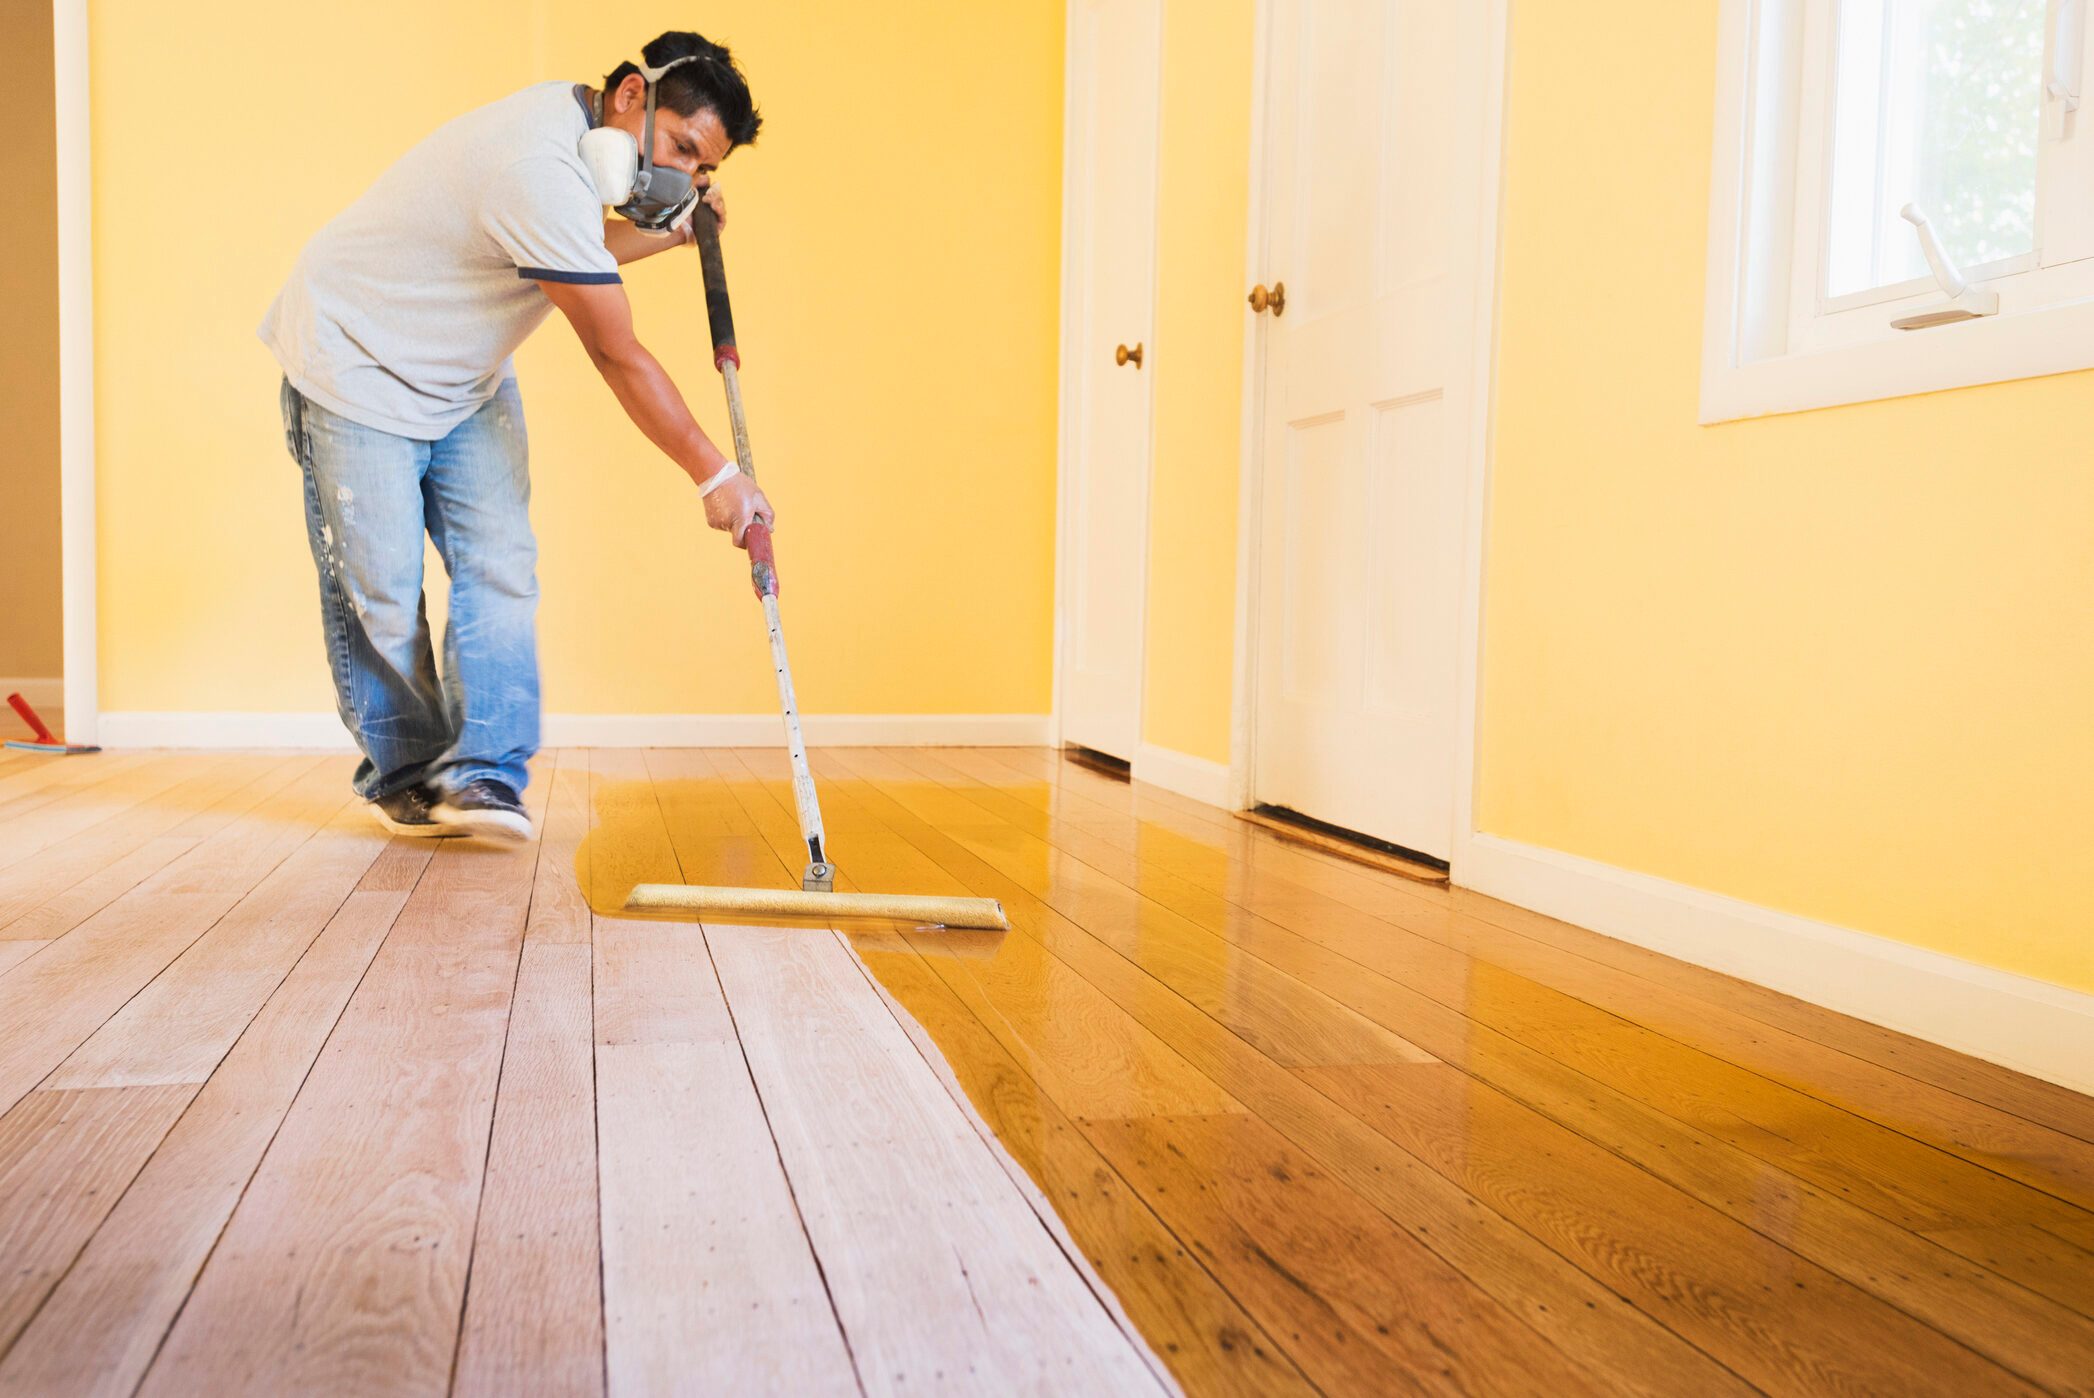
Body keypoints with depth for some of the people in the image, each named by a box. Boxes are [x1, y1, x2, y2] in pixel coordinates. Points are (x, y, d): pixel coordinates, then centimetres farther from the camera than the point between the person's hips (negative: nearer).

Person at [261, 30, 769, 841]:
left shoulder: (570, 125, -2)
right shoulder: (540, 172, -32)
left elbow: (562, 258, 16)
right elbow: (618, 356, -29)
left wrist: (666, 235, 4)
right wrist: (715, 477, -24)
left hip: (463, 376, 9)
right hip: (354, 361, -8)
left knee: (498, 568, -5)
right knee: (380, 589, -4)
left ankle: (481, 775, -6)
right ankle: (402, 776, 13)